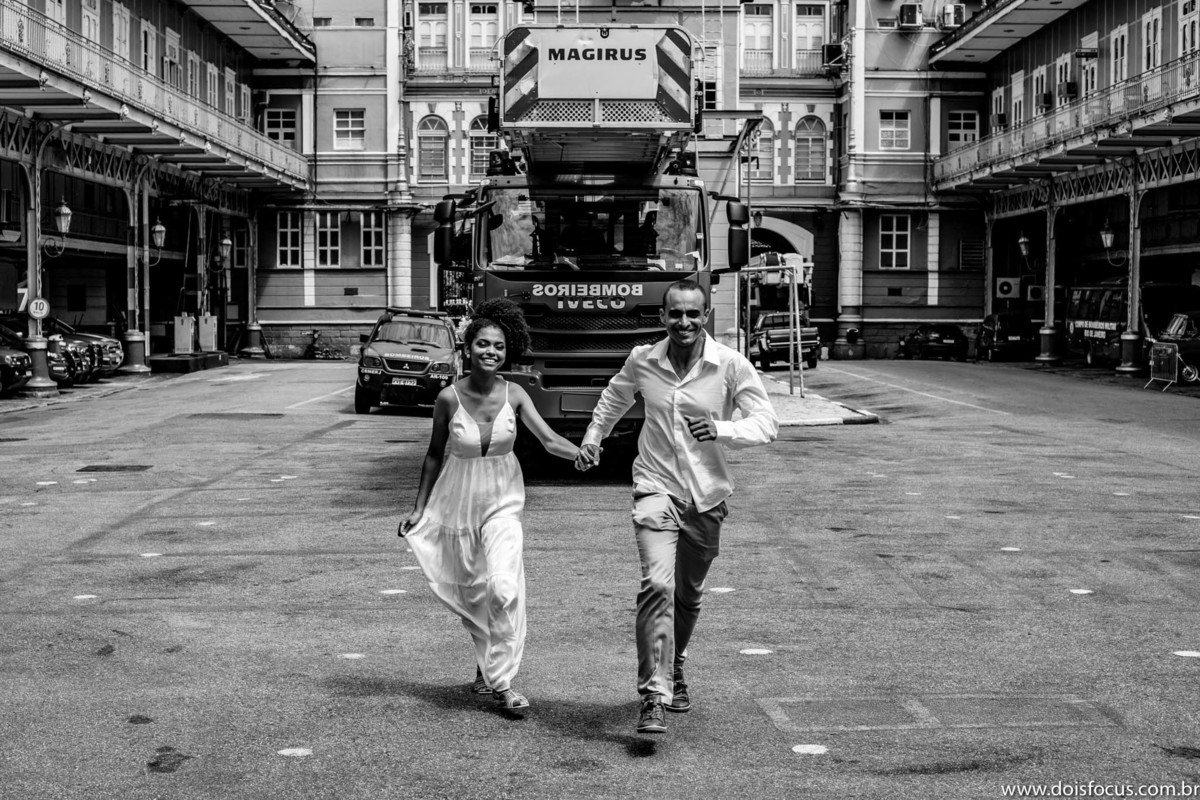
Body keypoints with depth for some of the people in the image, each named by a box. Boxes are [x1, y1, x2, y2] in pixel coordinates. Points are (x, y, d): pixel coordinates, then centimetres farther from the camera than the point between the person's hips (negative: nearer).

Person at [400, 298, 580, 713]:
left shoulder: (514, 395, -8)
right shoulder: (449, 398, -11)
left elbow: (550, 439, -12)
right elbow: (435, 455, 0)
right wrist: (419, 508, 2)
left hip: (502, 500, 0)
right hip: (458, 501, 0)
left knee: (503, 586, -17)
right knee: (469, 592, 11)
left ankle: (501, 680, -11)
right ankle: (485, 666, 34)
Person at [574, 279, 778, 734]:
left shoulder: (731, 365, -9)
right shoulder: (643, 361, -2)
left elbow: (767, 424, -12)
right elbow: (614, 397, 22)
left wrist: (721, 430, -27)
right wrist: (593, 437, 18)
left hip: (707, 496, 1)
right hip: (656, 489, -1)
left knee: (689, 596, 17)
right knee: (657, 585, -21)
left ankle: (674, 670, 44)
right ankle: (654, 696, -20)